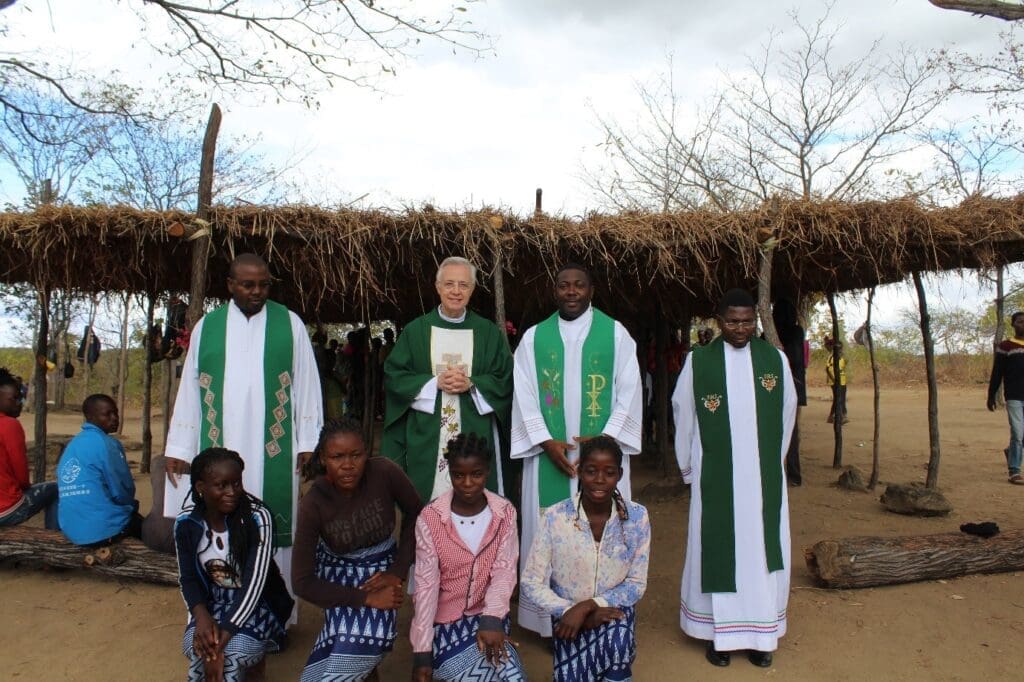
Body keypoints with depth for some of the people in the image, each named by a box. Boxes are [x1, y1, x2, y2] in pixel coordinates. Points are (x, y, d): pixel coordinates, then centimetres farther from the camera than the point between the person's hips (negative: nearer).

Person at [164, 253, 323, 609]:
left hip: (274, 452, -2)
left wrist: (308, 443, -4)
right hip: (219, 449, 2)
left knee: (273, 529, 3)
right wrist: (179, 447, 6)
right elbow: (189, 389, 9)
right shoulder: (207, 326, 8)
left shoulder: (290, 324, 2)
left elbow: (306, 385, 1)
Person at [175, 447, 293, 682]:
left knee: (233, 652, -28)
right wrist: (201, 615, -21)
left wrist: (224, 634, -30)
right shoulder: (186, 523, -8)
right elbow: (188, 579, -2)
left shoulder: (257, 518, -22)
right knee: (195, 646, -25)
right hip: (213, 603, 4)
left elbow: (254, 583, -24)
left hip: (256, 603, -3)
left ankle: (255, 660, 4)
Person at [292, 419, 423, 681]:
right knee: (347, 634, -17)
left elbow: (415, 514, -6)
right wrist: (367, 598, -20)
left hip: (381, 564, 0)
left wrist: (398, 571, -11)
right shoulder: (313, 505, -22)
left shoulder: (384, 471, -23)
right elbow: (303, 582, -17)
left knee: (372, 633, -16)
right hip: (337, 570, 0)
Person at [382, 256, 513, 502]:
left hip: (476, 435, 0)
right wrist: (435, 383, -12)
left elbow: (505, 380, 3)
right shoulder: (416, 330, 6)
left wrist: (470, 384, -13)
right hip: (426, 437, 0)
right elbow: (393, 375, 2)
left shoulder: (488, 332, 7)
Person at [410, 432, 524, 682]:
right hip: (444, 620, -2)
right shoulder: (430, 518, -9)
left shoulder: (505, 513, -3)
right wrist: (422, 651, -12)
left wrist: (492, 619, -25)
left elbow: (505, 571, -8)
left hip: (488, 616, 2)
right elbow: (426, 584, -9)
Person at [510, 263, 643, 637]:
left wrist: (604, 438, -11)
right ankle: (553, 620, 17)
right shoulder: (534, 337, 6)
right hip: (548, 454, 1)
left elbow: (629, 392, 0)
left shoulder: (615, 333, 3)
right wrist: (546, 442, -10)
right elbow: (524, 396, 1)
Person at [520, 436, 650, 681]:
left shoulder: (637, 517, -12)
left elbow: (637, 585, -7)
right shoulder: (555, 517, -16)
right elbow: (531, 583, -10)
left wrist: (588, 606, -19)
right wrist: (571, 611, -21)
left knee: (617, 632, -31)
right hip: (569, 616, 0)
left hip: (614, 609, 0)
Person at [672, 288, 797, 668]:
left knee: (762, 548, 8)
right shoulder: (698, 361, -3)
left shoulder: (775, 359, 2)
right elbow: (682, 413, 3)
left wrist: (774, 461, 13)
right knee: (717, 547, 5)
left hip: (763, 476, 2)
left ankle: (761, 633, 22)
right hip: (716, 476, -2)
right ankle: (718, 632, 17)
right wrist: (689, 467, 6)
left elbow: (787, 413, 10)